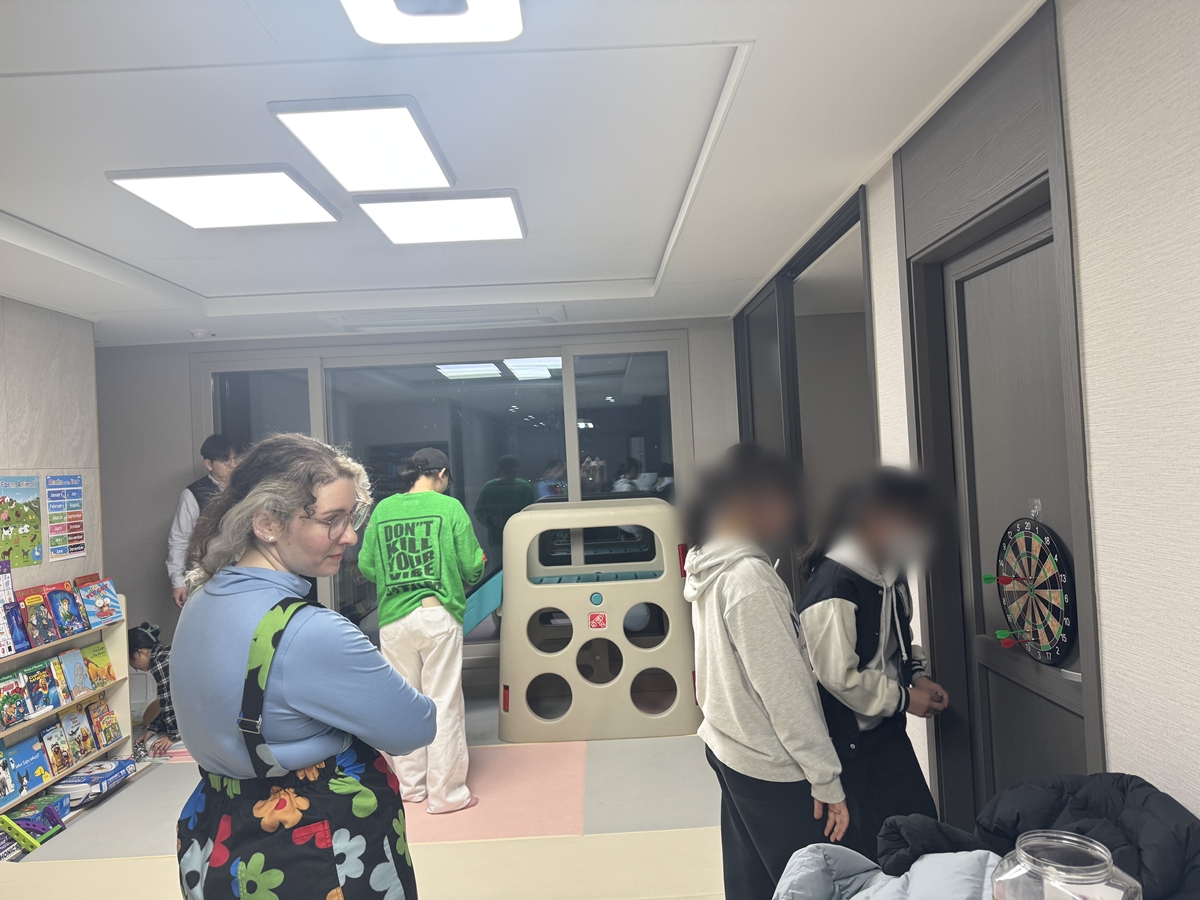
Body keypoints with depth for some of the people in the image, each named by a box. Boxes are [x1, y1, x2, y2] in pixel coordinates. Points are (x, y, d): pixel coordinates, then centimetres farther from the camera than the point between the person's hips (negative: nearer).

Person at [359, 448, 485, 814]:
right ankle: (446, 793, 13)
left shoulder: (383, 509, 4)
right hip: (438, 615, -3)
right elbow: (472, 567, -4)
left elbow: (366, 565, 8)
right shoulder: (449, 507, -5)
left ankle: (411, 785, 28)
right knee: (443, 702, 6)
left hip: (394, 619, 3)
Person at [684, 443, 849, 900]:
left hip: (728, 747, 9)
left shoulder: (711, 568, 5)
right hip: (771, 765, -9)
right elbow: (783, 689, -22)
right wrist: (826, 778, -16)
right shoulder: (750, 577, -23)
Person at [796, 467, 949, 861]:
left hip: (886, 726, 9)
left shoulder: (889, 573, 3)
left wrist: (918, 677, 2)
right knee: (866, 846, 6)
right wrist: (903, 698, -15)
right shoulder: (833, 586, -27)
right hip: (848, 739, -8)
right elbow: (838, 676, -26)